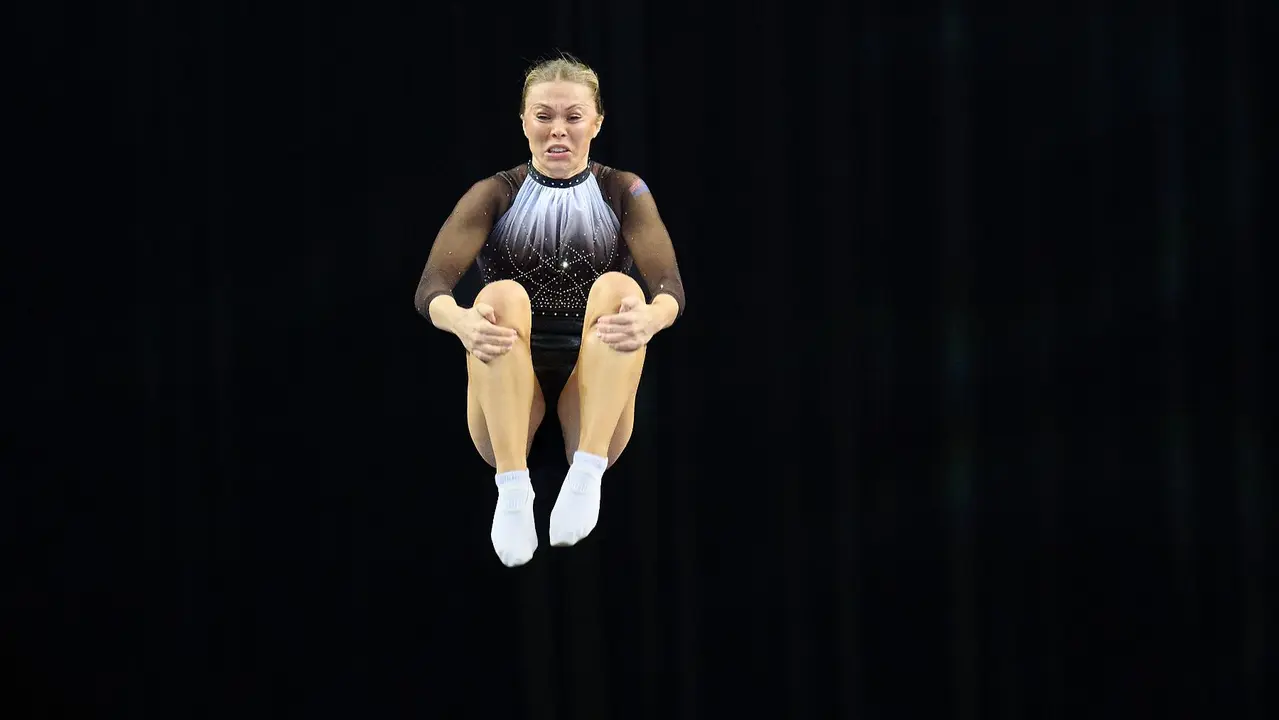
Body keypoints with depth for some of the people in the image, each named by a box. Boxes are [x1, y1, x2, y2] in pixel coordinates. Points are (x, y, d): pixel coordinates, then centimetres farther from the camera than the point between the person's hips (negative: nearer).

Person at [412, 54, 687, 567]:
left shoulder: (624, 193, 6)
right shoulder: (494, 196, 5)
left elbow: (670, 287, -10)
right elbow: (430, 288, -10)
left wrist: (651, 317, -36)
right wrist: (459, 320, -36)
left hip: (592, 395, 0)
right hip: (509, 400, 0)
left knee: (618, 287, -25)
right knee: (501, 295, -28)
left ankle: (587, 474, -35)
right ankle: (512, 488, -38)